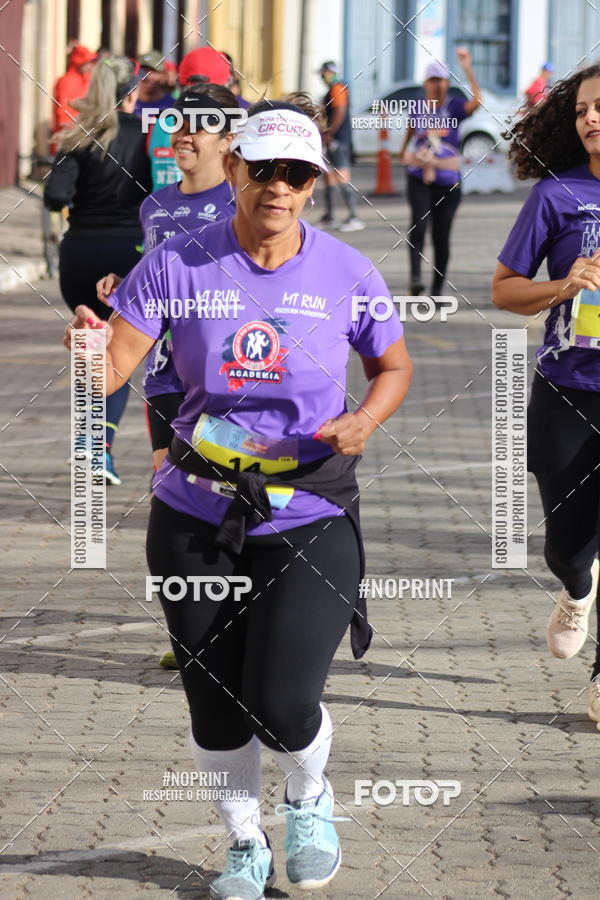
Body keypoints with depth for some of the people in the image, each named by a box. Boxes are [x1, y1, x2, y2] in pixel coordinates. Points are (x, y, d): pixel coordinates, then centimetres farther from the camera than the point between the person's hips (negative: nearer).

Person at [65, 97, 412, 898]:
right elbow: (111, 369, -13)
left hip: (310, 519, -1)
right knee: (215, 710, 9)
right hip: (197, 522, 1)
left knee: (283, 708, -11)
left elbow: (394, 366, 10)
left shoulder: (346, 273, -5)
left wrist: (364, 420, -11)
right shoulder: (178, 266, -7)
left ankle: (310, 801, 25)